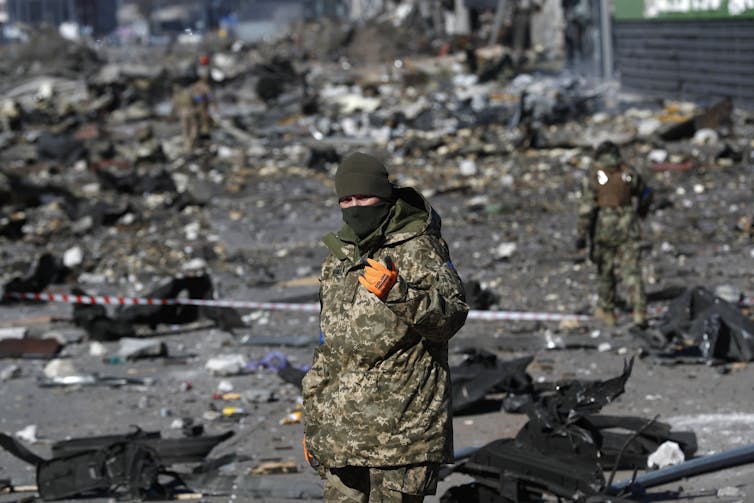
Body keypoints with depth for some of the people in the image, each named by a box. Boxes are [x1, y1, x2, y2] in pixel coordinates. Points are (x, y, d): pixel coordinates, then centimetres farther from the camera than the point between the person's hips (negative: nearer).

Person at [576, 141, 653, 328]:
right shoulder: (629, 173, 2)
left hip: (604, 230, -1)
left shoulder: (594, 176, -6)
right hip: (628, 229, 1)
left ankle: (606, 311, 29)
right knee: (632, 272, -2)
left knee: (606, 271, 17)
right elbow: (645, 195, 19)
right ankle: (639, 312, -16)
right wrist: (641, 212, 39)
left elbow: (586, 207, -12)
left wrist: (582, 235, -9)